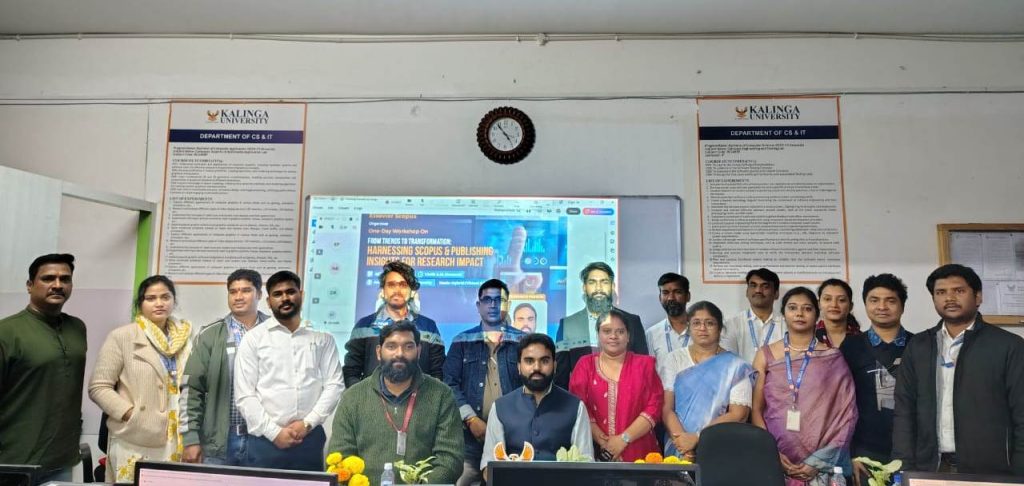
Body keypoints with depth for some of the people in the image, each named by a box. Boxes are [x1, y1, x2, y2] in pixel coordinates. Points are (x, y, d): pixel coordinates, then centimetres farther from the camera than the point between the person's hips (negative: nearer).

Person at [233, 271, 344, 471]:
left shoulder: (323, 339, 7)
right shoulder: (253, 338, 3)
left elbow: (334, 385, 2)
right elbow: (244, 395, -2)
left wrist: (308, 423, -10)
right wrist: (274, 432, -9)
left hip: (310, 438, 1)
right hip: (265, 440, -1)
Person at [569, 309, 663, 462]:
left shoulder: (644, 364, 5)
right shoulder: (585, 365, 5)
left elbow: (654, 407, -3)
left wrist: (623, 439, -12)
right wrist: (603, 443, -12)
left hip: (638, 452, 0)